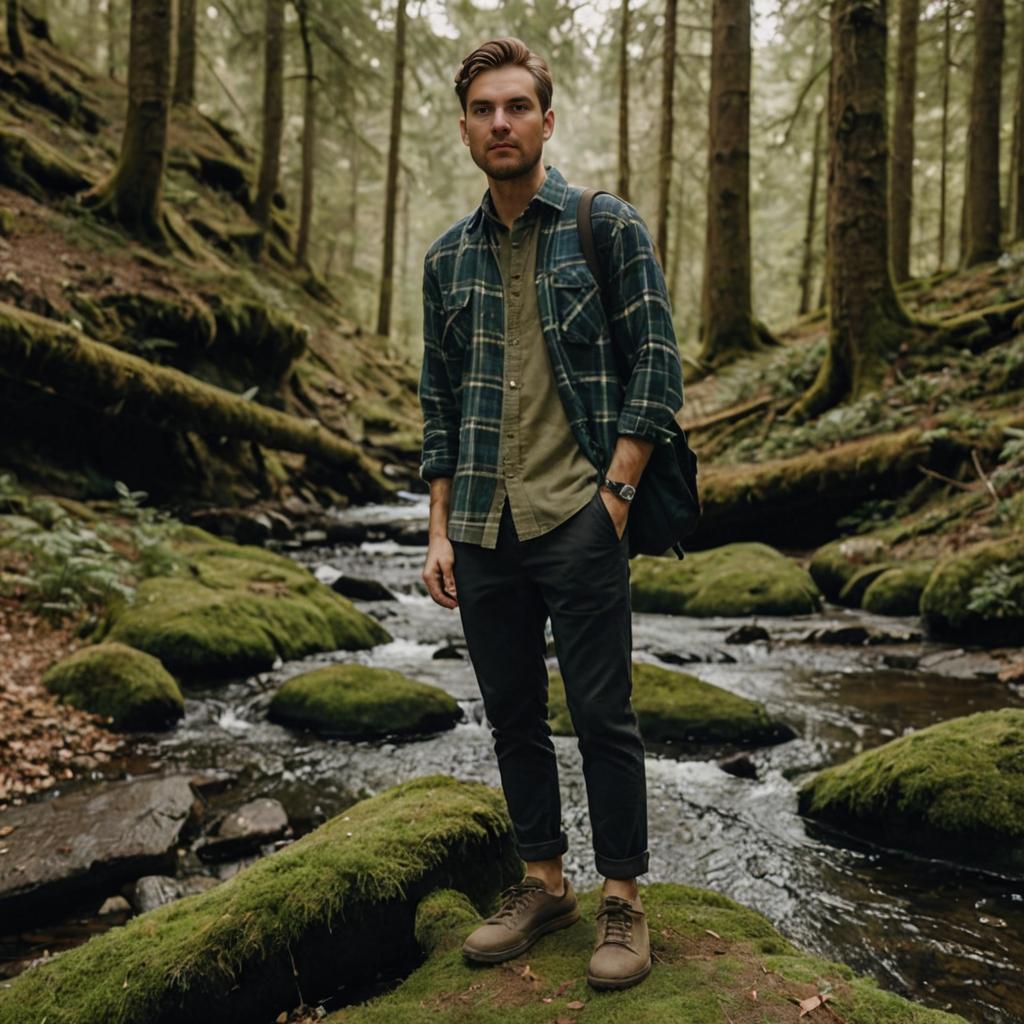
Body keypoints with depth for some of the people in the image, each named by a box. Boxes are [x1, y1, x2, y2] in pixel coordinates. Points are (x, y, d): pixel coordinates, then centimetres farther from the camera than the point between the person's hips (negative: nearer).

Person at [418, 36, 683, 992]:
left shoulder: (609, 227, 0)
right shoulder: (447, 257, 12)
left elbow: (656, 365, -3)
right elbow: (438, 401, 14)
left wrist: (615, 492, -11)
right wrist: (440, 529, 8)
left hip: (576, 519, -4)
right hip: (482, 529, 5)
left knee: (602, 715, 1)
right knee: (512, 717, 12)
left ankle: (623, 902, 17)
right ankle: (543, 882, 28)